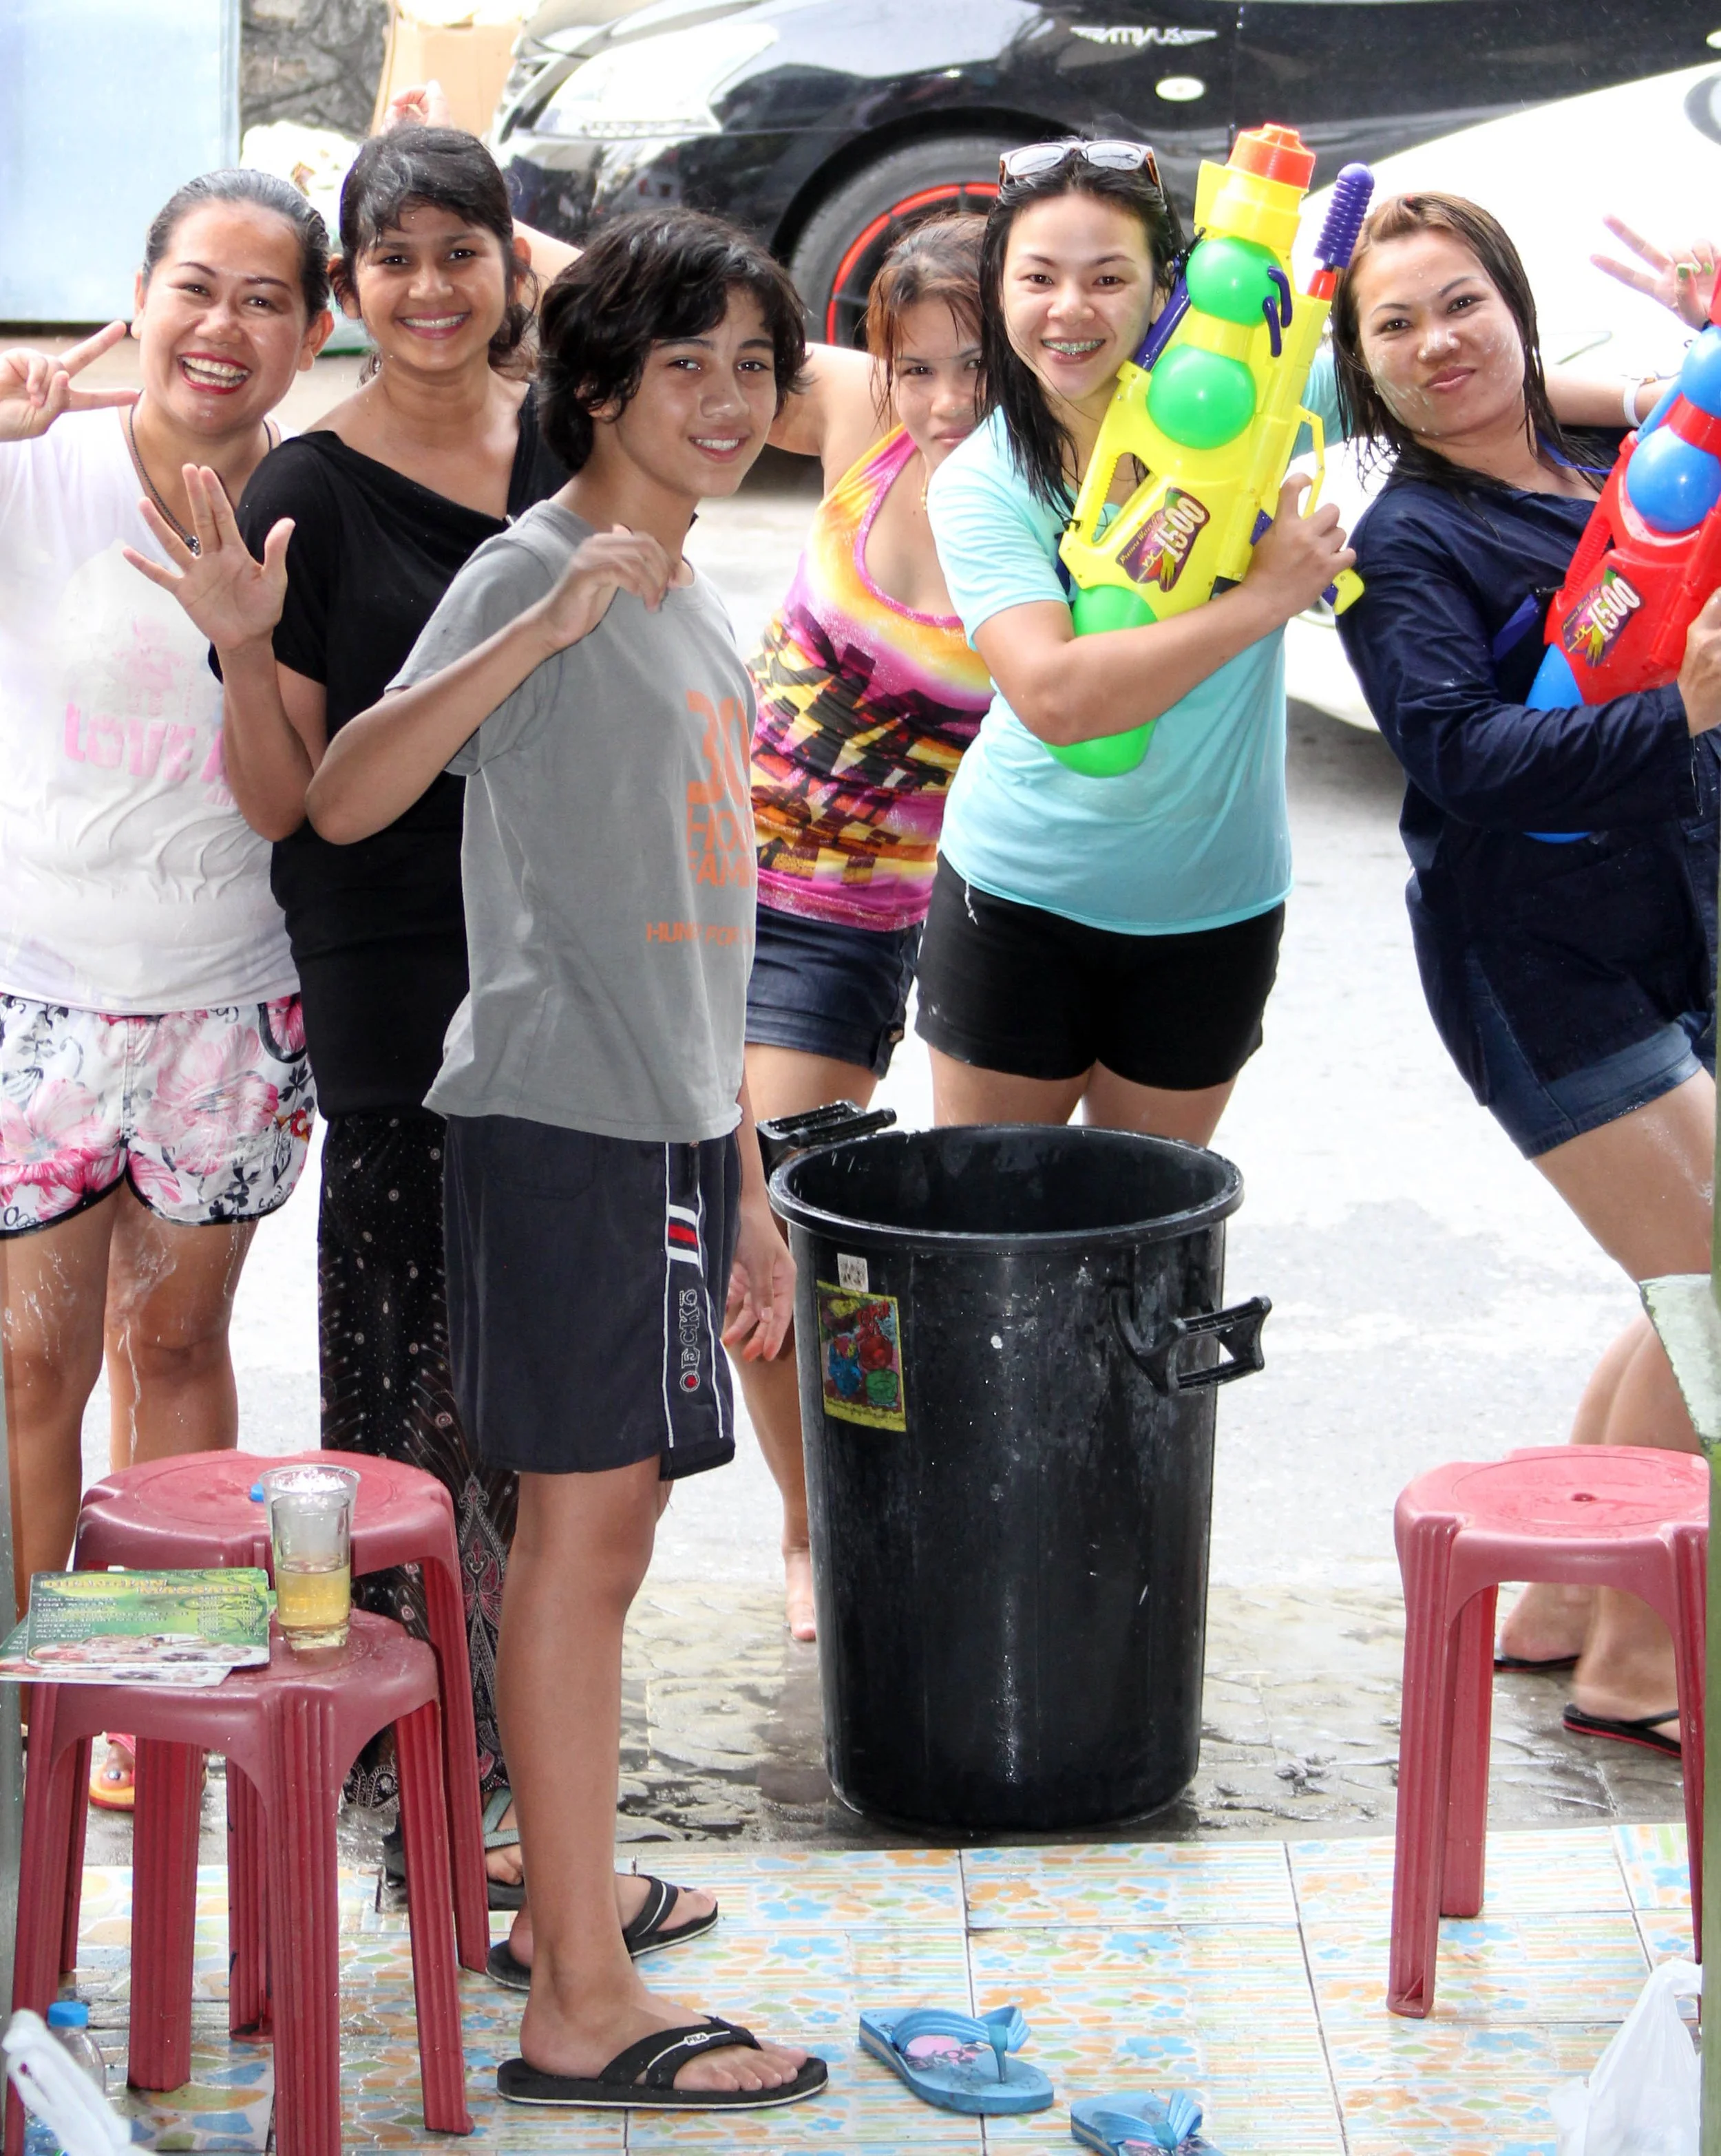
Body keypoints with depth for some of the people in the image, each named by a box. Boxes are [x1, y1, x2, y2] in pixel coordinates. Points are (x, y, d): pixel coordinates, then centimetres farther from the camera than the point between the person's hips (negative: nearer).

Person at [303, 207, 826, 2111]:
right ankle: (580, 2005, -5)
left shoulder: (697, 618, 18)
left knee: (598, 1533, 13)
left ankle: (563, 1896, 23)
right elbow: (345, 797, -24)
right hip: (558, 1116, -8)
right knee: (582, 1528, -8)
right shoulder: (531, 573, -8)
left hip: (668, 1129, 8)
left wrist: (745, 1186, 21)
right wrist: (551, 622, -34)